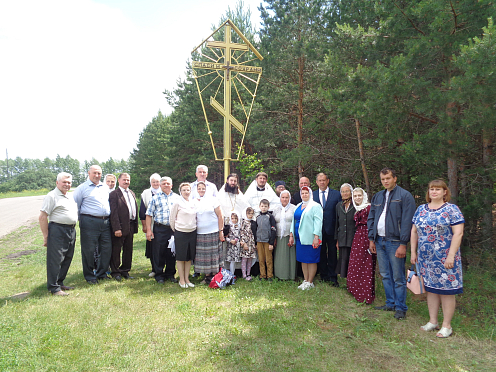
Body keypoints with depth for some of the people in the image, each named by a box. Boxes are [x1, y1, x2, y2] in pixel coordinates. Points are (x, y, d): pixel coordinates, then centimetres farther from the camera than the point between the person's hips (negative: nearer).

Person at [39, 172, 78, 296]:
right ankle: (54, 288, 6)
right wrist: (46, 236, -13)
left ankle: (60, 283, 26)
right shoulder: (52, 196, -9)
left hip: (71, 230, 8)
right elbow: (42, 217, -12)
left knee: (67, 259, 13)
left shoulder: (70, 197, 16)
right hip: (58, 231, -8)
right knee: (55, 260, -3)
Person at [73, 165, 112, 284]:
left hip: (105, 222, 5)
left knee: (107, 249, 7)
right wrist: (81, 220, -1)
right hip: (89, 223, -5)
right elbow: (75, 206, 0)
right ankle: (90, 276, 16)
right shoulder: (82, 188, 0)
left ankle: (101, 273, 23)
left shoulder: (105, 188, 16)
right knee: (89, 250, 1)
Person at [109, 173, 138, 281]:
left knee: (128, 250, 14)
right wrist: (116, 228, -18)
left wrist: (135, 227, 10)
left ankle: (125, 270, 26)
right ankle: (115, 272, 17)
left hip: (131, 226, 7)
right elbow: (113, 213, -13)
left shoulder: (132, 193, 15)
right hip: (120, 226, -7)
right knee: (116, 250, 4)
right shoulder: (114, 194, -7)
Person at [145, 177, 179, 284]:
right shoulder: (155, 198, 5)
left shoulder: (177, 198, 10)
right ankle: (159, 275, 16)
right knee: (159, 252, 3)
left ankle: (170, 274, 22)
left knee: (172, 252, 8)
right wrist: (148, 230, -5)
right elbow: (149, 214, 2)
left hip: (174, 229, 2)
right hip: (160, 229, -2)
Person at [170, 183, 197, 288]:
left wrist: (193, 226, 14)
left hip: (192, 232, 5)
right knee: (181, 257, 4)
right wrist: (175, 230, 6)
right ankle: (181, 280, 16)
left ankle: (187, 279, 22)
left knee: (189, 257, 10)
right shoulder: (177, 203, -7)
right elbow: (172, 219, 0)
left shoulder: (193, 203, 7)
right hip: (180, 233, -5)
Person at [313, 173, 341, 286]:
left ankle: (333, 277, 18)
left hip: (332, 230, -1)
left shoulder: (336, 194, 3)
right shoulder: (312, 195, 7)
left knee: (332, 254, 6)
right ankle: (324, 276, 22)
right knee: (321, 254, 10)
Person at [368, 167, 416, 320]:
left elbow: (407, 221, -11)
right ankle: (390, 303, 26)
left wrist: (403, 244, -15)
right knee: (385, 275, 14)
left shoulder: (405, 196, -5)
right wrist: (371, 239, 9)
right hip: (379, 241, 6)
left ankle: (400, 308, 13)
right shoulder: (377, 196, 14)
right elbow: (371, 218, 17)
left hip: (395, 242, -6)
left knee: (398, 277, 0)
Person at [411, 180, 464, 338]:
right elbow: (414, 231, 12)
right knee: (430, 288, 12)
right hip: (426, 258, 5)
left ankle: (447, 326, 15)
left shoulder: (451, 209, -5)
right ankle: (432, 322, 23)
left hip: (444, 258, -5)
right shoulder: (421, 209, 9)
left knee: (446, 290, 2)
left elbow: (458, 233, -12)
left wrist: (451, 256, -17)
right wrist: (413, 252, 8)